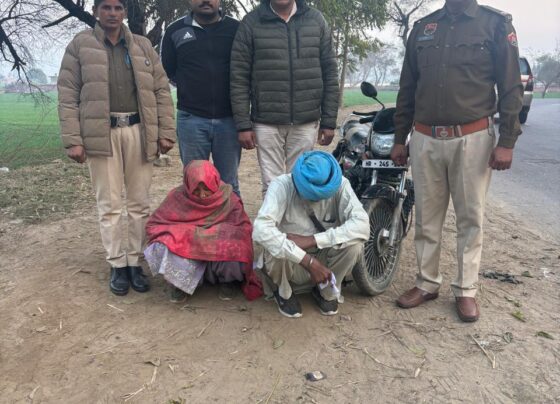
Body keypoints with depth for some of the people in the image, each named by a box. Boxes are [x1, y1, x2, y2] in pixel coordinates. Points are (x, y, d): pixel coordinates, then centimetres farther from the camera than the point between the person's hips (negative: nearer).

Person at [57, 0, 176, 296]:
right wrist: (72, 140, -8)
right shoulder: (80, 45, 5)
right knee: (109, 204, 3)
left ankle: (134, 262, 19)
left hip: (138, 131, 2)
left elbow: (161, 90, 9)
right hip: (101, 133, -2)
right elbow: (68, 95, 1)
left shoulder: (143, 46, 12)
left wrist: (166, 132, 0)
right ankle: (117, 265, 15)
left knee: (140, 202, 6)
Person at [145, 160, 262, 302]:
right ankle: (180, 281, 1)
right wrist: (182, 234, -21)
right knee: (162, 250, -30)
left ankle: (226, 280, 1)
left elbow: (243, 230, -11)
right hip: (186, 252, 1)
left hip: (219, 254, 0)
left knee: (233, 251, -34)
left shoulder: (228, 198, -12)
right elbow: (153, 225, -5)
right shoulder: (178, 197, -10)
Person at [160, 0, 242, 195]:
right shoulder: (175, 31, 6)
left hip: (228, 119, 0)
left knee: (229, 185, 8)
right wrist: (190, 87, 7)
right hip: (191, 120, 0)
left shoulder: (236, 28, 4)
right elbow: (167, 71, 14)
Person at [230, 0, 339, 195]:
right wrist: (243, 125, -6)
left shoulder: (316, 20, 6)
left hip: (306, 122, 2)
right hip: (267, 122, -1)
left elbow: (329, 73, 6)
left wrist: (329, 121, 3)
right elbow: (239, 77, -2)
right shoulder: (251, 23, 0)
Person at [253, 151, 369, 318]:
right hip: (292, 263, -2)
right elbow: (261, 230, -40)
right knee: (277, 251, -35)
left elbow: (362, 225, -31)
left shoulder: (340, 185, -19)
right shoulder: (282, 185, -25)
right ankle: (283, 292, 1)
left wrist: (311, 240, -37)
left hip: (323, 259, 2)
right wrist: (309, 261, -45)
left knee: (354, 244, -27)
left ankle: (327, 291, 3)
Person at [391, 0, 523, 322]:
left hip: (472, 140, -3)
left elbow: (511, 87, 0)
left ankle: (466, 289, 18)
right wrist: (399, 139, 11)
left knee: (471, 219, 5)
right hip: (425, 139, 3)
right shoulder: (422, 28, 13)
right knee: (427, 218, 9)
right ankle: (428, 283, 22)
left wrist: (507, 142, -8)